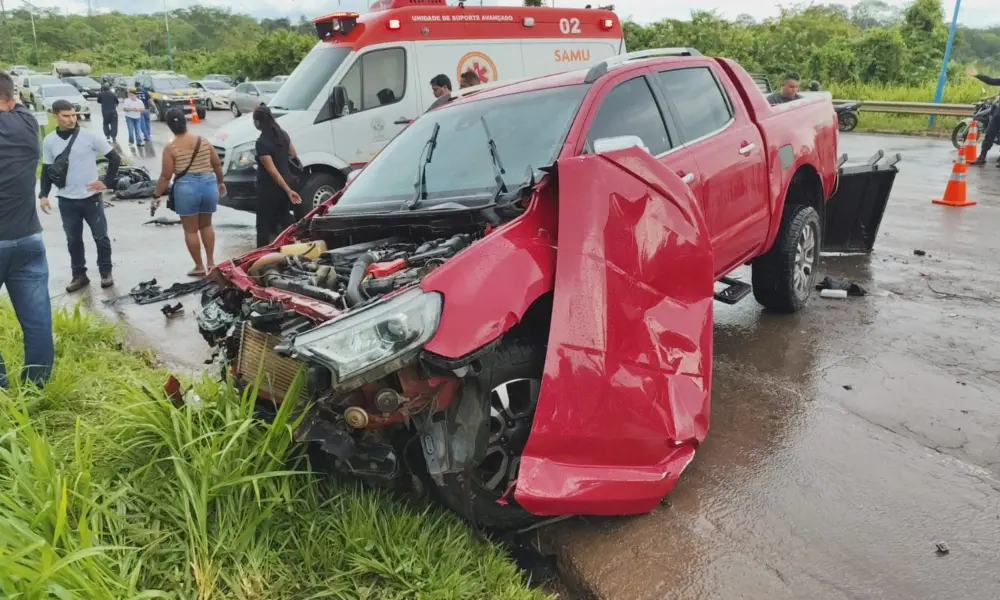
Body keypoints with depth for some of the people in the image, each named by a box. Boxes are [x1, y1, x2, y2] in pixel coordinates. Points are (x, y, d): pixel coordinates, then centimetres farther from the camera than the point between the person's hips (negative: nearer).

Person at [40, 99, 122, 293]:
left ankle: (106, 272, 22)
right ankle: (79, 275, 23)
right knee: (73, 240, 11)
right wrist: (44, 195, 2)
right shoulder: (49, 141, 0)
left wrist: (107, 182, -5)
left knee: (100, 236, 6)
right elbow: (47, 170, 10)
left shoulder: (89, 136, -9)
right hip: (66, 200, 2)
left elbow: (115, 158, -2)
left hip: (91, 197, -2)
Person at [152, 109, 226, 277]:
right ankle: (211, 262, 17)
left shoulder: (170, 148, -7)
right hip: (209, 185, 4)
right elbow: (217, 164, 10)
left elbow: (166, 176, -7)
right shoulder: (203, 141, 3)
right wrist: (220, 182, 26)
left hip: (186, 188, -4)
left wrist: (158, 195, 4)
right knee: (206, 225, 20)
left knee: (190, 230, 8)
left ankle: (199, 267, 14)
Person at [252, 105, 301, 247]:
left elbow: (272, 171, -23)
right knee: (284, 219, 22)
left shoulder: (262, 142, -21)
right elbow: (293, 154, 18)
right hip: (286, 183, 8)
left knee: (264, 224, 2)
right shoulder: (283, 135, 2)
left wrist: (288, 190, -21)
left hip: (270, 188, -8)